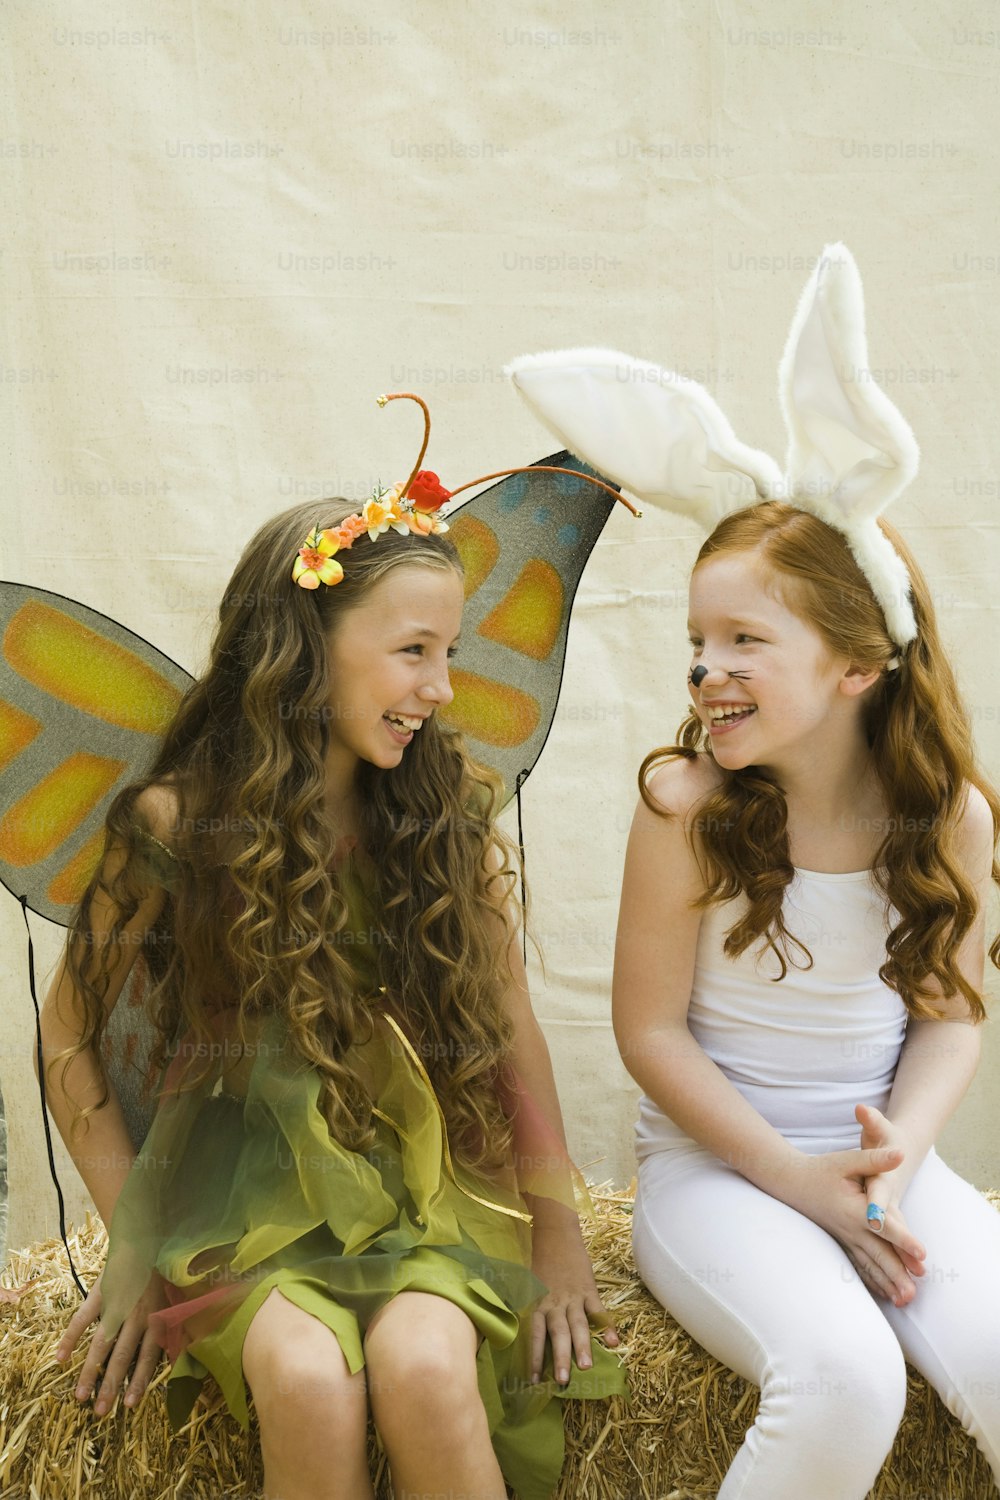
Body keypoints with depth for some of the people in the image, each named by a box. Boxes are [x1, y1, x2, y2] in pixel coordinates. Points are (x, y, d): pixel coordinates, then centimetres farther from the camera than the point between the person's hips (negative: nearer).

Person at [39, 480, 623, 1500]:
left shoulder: (449, 815, -1)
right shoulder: (177, 824, -7)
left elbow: (510, 1019, 5)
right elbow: (68, 1033, 2)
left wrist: (558, 1231, 1)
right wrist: (132, 1243, -2)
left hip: (424, 1175, 1)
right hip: (251, 1190, -1)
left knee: (422, 1366, -29)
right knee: (306, 1378, -30)